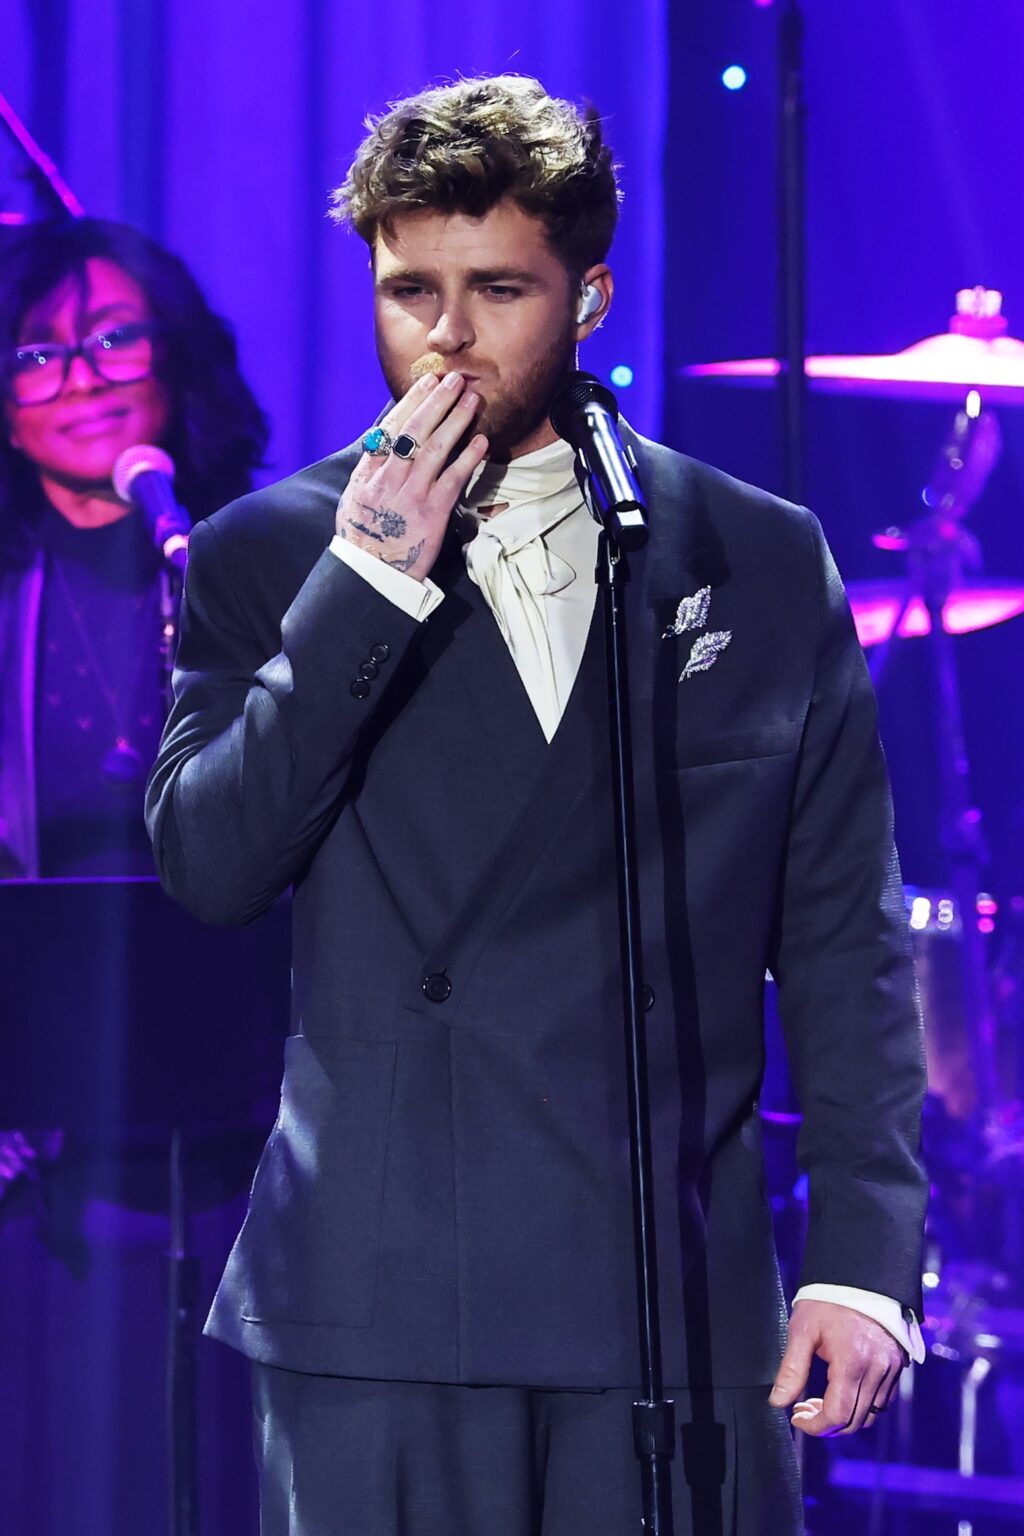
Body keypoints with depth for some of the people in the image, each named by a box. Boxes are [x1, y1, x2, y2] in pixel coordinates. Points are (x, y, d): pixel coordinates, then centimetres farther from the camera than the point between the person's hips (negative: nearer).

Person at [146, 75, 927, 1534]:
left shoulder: (766, 562, 8)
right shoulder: (269, 558, 8)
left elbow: (844, 945, 8)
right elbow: (206, 866, -4)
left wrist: (865, 1250, 0)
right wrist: (366, 583, -10)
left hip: (680, 1305, 1)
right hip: (378, 1308, 0)